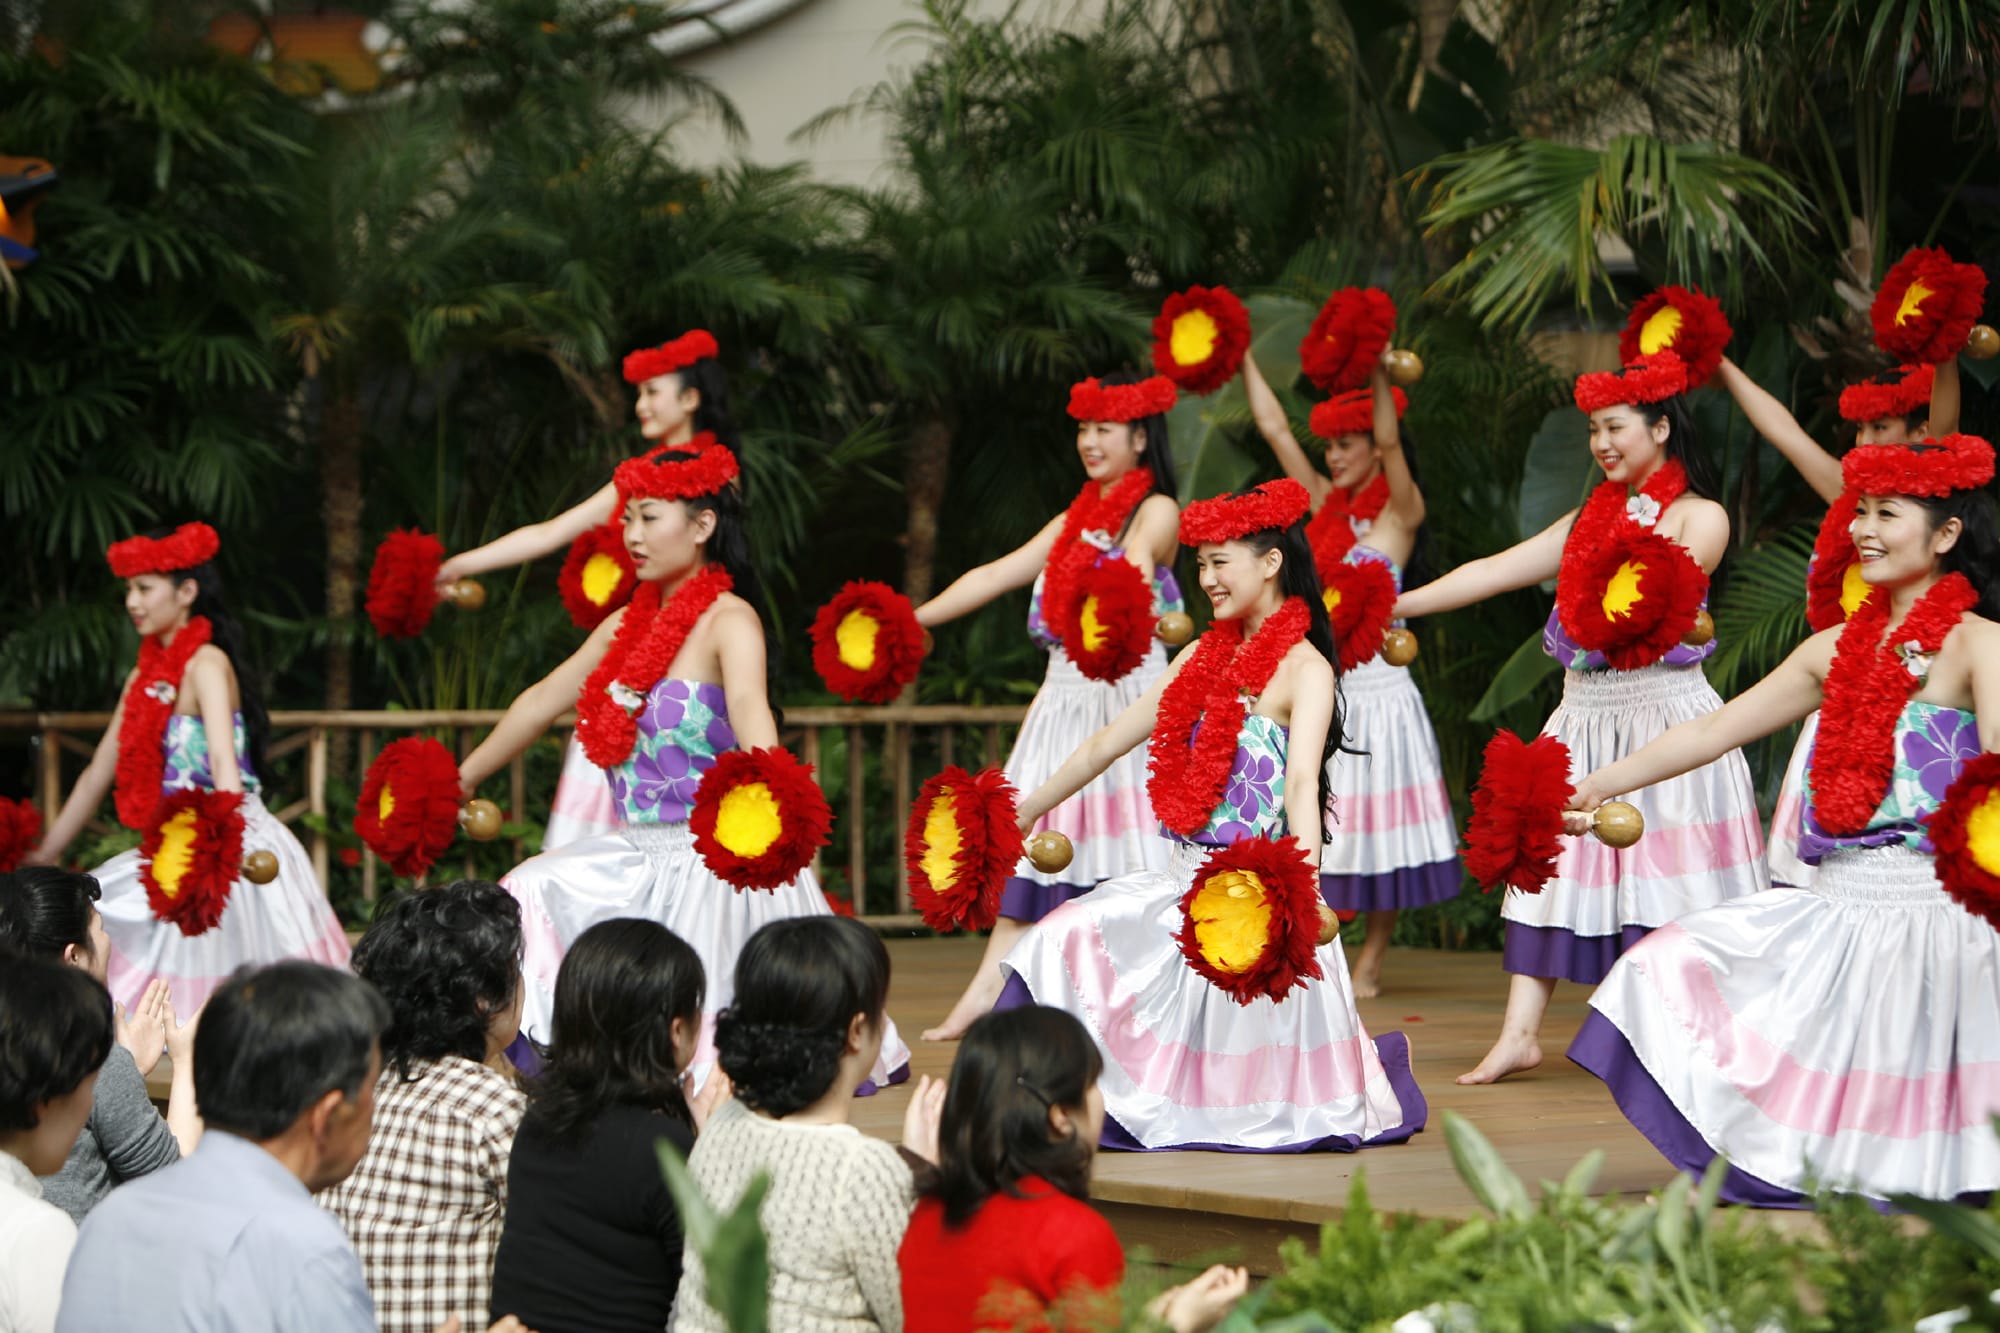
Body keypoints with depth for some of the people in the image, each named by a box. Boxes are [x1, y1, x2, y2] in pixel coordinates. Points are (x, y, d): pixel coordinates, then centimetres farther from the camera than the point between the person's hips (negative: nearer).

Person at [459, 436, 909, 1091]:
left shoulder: (729, 620, -12)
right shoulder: (627, 625, 12)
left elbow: (748, 706, -31)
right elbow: (541, 702, 23)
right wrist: (460, 782, 31)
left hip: (711, 861, -8)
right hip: (637, 856, 8)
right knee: (529, 897, -5)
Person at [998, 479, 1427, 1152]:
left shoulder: (1303, 668, -9)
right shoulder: (1207, 656, 14)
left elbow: (1302, 782, -25)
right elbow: (1110, 742, 20)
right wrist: (1024, 812, 22)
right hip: (1187, 883, 7)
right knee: (1066, 939, -9)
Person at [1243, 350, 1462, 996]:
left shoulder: (1400, 512, -4)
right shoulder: (1325, 505, 11)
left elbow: (1389, 442, -21)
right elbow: (1273, 426, 10)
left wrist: (1379, 368, -31)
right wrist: (1242, 356, 8)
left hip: (1376, 684, -5)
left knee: (1376, 823, 2)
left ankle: (1370, 964, 10)